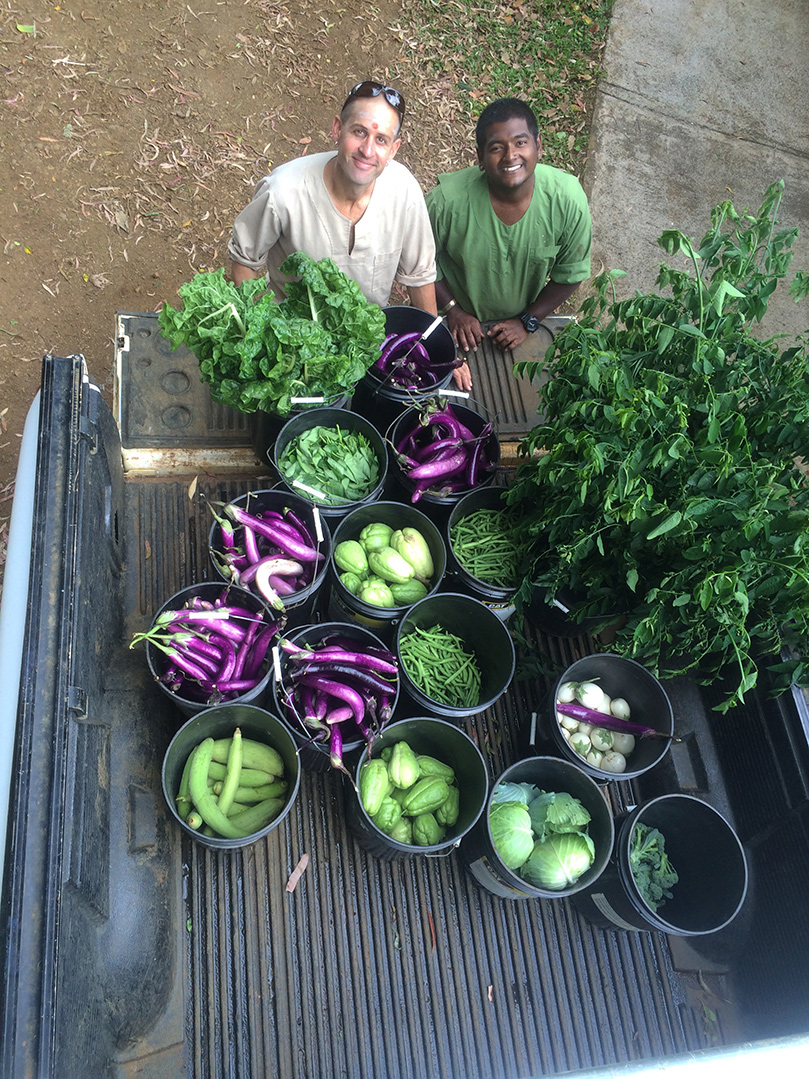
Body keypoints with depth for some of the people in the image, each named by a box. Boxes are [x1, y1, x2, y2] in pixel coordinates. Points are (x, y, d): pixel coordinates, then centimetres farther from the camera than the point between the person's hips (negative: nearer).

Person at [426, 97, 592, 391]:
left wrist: (527, 321, -11)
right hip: (456, 321, -2)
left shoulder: (569, 199, -24)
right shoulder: (447, 199, -30)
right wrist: (453, 310, -13)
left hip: (525, 316, 2)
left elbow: (571, 273, -9)